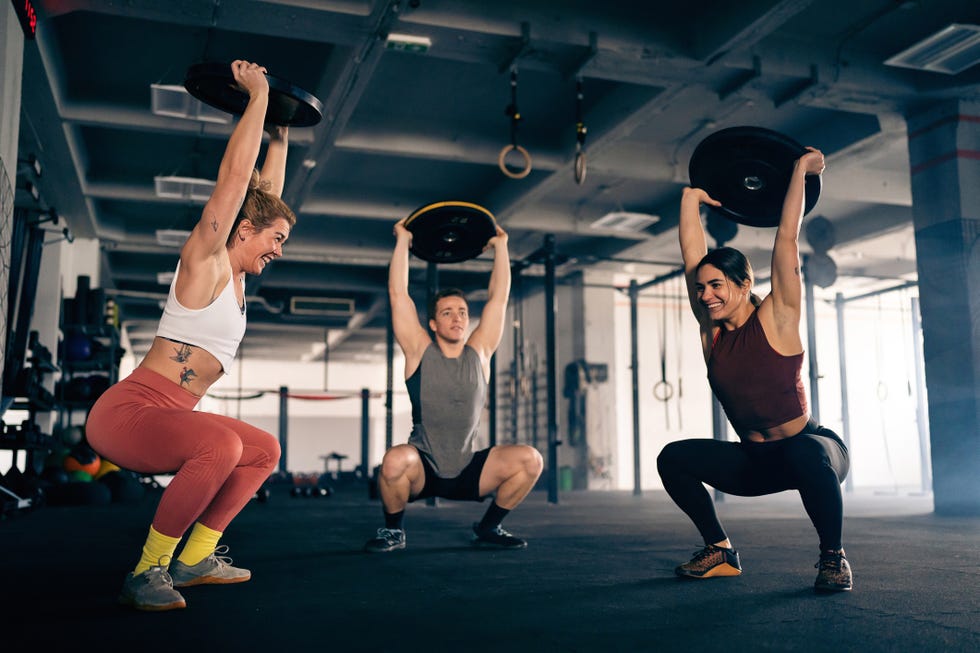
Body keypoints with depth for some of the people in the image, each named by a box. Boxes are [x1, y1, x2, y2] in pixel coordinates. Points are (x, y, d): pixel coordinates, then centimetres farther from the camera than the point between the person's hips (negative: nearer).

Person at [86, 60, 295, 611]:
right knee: (222, 444, -35)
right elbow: (235, 175, -12)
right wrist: (258, 96, -6)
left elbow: (268, 192, 24)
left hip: (167, 419, 9)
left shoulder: (235, 276, 15)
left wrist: (281, 135, 29)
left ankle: (193, 559, 12)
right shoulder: (204, 261, -7)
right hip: (127, 412, -9)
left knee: (265, 451, 15)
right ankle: (147, 573, -19)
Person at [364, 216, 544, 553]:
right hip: (421, 471, -3)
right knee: (395, 460, -37)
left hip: (467, 471, 3)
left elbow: (499, 297, 7)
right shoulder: (420, 351, -2)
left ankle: (488, 527, 6)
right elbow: (398, 294, -5)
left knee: (530, 459, -19)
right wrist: (403, 240, 2)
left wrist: (500, 246, 11)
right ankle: (393, 531, -5)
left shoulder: (479, 353, 5)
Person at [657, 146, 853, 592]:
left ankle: (833, 556, -16)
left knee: (805, 452, -39)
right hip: (756, 462, 5)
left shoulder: (776, 320, -13)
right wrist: (691, 198, 10)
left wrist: (801, 170, -7)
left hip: (815, 449, -5)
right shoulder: (711, 330, -1)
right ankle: (720, 551, 3)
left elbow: (787, 238, -14)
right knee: (674, 458, -11)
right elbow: (691, 254, 1)